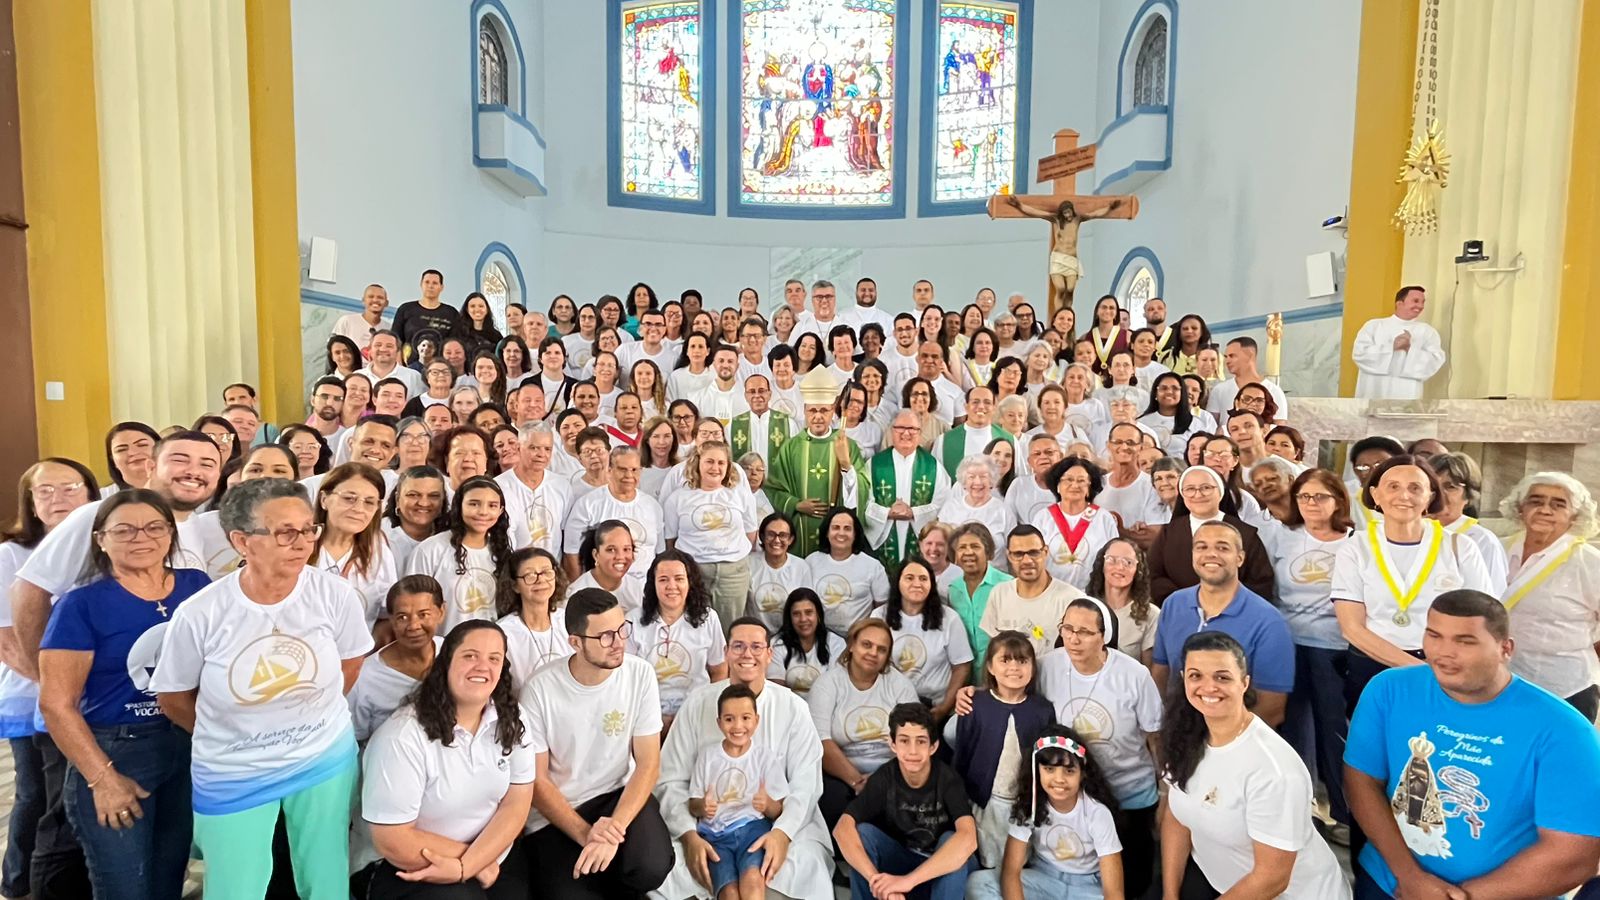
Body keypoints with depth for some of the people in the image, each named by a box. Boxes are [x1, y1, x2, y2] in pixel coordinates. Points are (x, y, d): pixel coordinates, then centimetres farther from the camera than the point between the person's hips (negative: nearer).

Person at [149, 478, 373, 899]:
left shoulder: (336, 594, -17)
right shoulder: (199, 614, -18)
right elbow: (172, 697, -1)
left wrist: (312, 717, 7)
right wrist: (231, 736, 7)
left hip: (325, 760, 1)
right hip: (232, 774, -1)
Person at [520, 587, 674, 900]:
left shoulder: (640, 673, -11)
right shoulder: (540, 688, -15)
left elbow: (648, 763, -9)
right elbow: (536, 780, -8)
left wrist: (615, 828, -23)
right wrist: (584, 833, -21)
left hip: (620, 794, 1)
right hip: (554, 812, -1)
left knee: (652, 868, -25)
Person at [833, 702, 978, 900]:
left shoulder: (947, 778, -26)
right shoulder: (884, 778, -19)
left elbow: (968, 839, -43)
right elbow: (842, 828, -30)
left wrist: (908, 880, -48)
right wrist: (876, 879, -46)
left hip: (947, 867, -2)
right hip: (902, 859, 2)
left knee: (951, 839, -34)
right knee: (862, 833, -25)